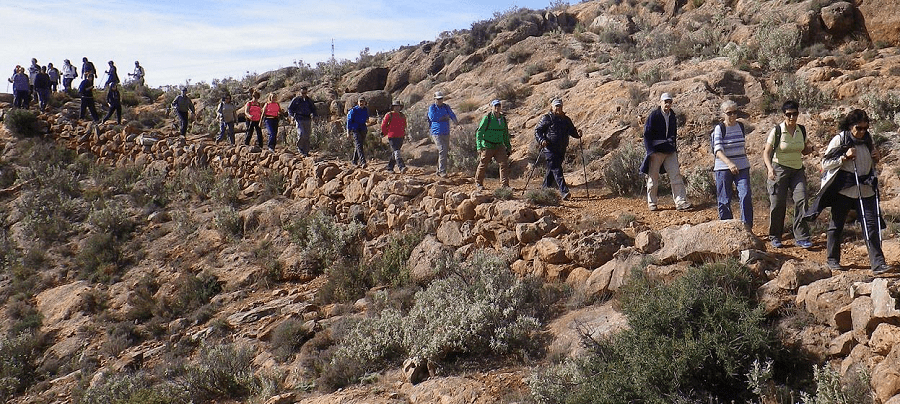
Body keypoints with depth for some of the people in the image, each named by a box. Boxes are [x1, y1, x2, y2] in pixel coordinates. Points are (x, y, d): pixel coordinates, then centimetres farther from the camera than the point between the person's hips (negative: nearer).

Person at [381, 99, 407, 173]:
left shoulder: (403, 116, 13)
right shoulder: (389, 115, -4)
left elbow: (404, 125, 25)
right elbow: (383, 125, 2)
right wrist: (385, 134, 7)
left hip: (400, 137, 6)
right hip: (392, 137, -6)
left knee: (394, 153, 11)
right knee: (396, 152, -16)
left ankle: (389, 168, 21)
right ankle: (401, 167, -28)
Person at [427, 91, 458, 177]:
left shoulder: (447, 107, 13)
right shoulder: (431, 108, 0)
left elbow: (452, 115, 1)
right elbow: (432, 117, -16)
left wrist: (455, 121, -21)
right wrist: (444, 117, -10)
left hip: (446, 133, 5)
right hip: (436, 133, -5)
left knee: (445, 152, 7)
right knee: (442, 150, -19)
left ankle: (439, 171, 18)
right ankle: (442, 171, -17)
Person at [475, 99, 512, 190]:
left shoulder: (503, 119, 9)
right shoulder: (487, 118, -8)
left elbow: (506, 135, 20)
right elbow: (479, 132, -8)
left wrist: (508, 147, 19)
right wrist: (479, 147, -14)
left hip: (499, 146, 4)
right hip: (488, 146, -4)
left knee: (504, 164, -8)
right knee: (483, 165, 5)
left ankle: (504, 184, -3)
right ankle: (478, 183, 25)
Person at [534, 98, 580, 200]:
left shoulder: (566, 120, 16)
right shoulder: (546, 119, -1)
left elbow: (572, 132, 19)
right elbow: (537, 130, -2)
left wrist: (578, 134, -4)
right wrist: (541, 140, -19)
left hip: (561, 150, 6)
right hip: (550, 149, -6)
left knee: (551, 170, 11)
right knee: (556, 169, -15)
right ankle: (564, 191, -23)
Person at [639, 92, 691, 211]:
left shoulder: (673, 116, 11)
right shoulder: (654, 115, -6)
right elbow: (647, 134, -9)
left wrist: (675, 148, 17)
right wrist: (650, 150, -16)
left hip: (670, 151, 5)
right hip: (656, 150, -5)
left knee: (676, 175, -4)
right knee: (653, 177, 3)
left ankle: (681, 202, -5)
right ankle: (652, 203, 14)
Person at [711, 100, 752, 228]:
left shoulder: (741, 126, 7)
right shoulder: (719, 129, -8)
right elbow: (718, 150, -21)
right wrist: (729, 163, -36)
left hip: (742, 167, 4)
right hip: (723, 169, -4)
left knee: (746, 196, -9)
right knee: (724, 201, 3)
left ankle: (747, 226, -2)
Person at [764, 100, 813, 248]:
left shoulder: (801, 130, 6)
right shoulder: (777, 131, -8)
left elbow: (804, 150, 19)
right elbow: (766, 152, -12)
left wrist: (809, 149, -5)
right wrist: (769, 168, -29)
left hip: (798, 170, 4)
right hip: (779, 170, -4)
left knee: (801, 200, -11)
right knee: (778, 204, -2)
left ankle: (801, 237, -5)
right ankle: (774, 237, 15)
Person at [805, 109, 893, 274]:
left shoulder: (868, 140, 9)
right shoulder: (839, 140, -6)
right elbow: (825, 164, -7)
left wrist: (876, 158, 2)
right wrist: (845, 157, -17)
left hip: (866, 190, 4)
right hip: (843, 189, -4)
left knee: (871, 225, -3)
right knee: (836, 225, 6)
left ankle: (878, 263, -3)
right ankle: (832, 260, 20)